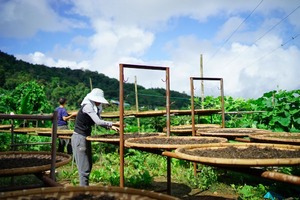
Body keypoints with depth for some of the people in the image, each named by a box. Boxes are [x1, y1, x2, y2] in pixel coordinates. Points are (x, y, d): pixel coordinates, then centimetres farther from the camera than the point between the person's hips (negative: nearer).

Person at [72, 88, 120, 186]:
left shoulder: (95, 108, 11)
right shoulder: (87, 106, -18)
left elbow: (100, 121, 18)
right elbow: (98, 122, -27)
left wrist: (111, 127, 3)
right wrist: (113, 124, -22)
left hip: (86, 138, 10)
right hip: (79, 138, -10)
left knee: (89, 166, 16)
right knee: (84, 168, -5)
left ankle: (85, 186, 28)